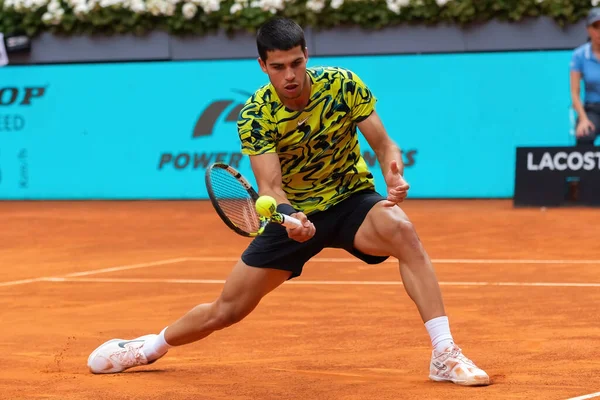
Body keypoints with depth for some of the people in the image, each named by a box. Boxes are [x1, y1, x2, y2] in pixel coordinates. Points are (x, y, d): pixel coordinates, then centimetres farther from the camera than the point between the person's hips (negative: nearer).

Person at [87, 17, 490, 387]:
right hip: (294, 215, 1)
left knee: (401, 230, -36)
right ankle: (149, 348, 36)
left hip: (352, 201, -1)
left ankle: (445, 355, -36)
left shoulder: (343, 85, -16)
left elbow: (385, 146, -13)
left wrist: (395, 177, -36)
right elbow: (270, 186, -24)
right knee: (225, 311, 5)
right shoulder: (256, 116, -17)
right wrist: (290, 218, -47)